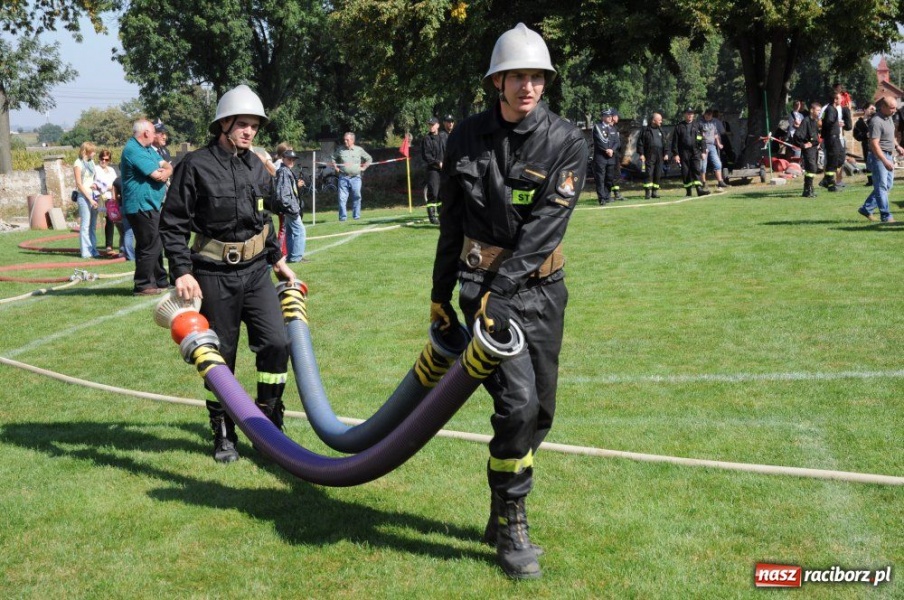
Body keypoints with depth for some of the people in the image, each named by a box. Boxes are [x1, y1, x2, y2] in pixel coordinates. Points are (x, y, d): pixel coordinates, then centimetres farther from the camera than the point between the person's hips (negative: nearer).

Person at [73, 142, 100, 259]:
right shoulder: (78, 164, -6)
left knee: (93, 225, 8)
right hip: (84, 196, -7)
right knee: (85, 225, -7)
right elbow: (79, 184, -10)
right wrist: (90, 199, -13)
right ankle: (86, 251, -5)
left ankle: (93, 250, 12)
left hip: (93, 195, 7)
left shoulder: (91, 162, 14)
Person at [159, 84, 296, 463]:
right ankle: (224, 435, 20)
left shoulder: (257, 168, 9)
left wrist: (277, 260, 23)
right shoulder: (195, 166, -9)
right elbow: (173, 223, -9)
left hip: (255, 271, 4)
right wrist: (182, 272, -17)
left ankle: (268, 427, 9)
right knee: (220, 356, 4)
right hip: (213, 275, -4)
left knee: (276, 342, -7)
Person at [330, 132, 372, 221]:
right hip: (343, 178, 0)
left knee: (357, 197, 0)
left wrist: (363, 167, 8)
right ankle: (343, 216, -1)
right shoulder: (340, 150, 7)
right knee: (342, 198, -6)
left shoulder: (359, 150, 7)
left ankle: (356, 216, 10)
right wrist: (336, 168, 9)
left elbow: (369, 159, 17)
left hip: (355, 177, 0)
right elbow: (332, 159, 20)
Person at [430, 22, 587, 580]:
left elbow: (546, 226, -16)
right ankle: (511, 526, 1)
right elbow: (452, 221, 8)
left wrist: (499, 288, -23)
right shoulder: (467, 137, -1)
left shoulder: (567, 142, -7)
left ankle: (504, 515, 29)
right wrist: (441, 293, 12)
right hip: (483, 286, -2)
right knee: (517, 402, -16)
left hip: (543, 289, 2)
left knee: (539, 411, 10)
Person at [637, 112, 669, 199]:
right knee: (648, 174, -9)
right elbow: (640, 143, 0)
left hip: (659, 156, 5)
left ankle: (655, 191, 11)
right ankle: (647, 192, -7)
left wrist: (665, 154, 11)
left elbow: (664, 143, 19)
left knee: (658, 174, 4)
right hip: (649, 156, -5)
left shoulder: (660, 130, 17)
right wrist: (641, 154, -7)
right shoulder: (645, 130, 2)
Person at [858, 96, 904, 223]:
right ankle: (886, 216, 0)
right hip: (879, 156, -10)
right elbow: (874, 144, -24)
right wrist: (885, 161, -28)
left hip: (889, 156, 10)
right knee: (882, 187, -4)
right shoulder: (876, 121, -19)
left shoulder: (889, 118, 10)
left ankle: (866, 209, 20)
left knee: (888, 185, 13)